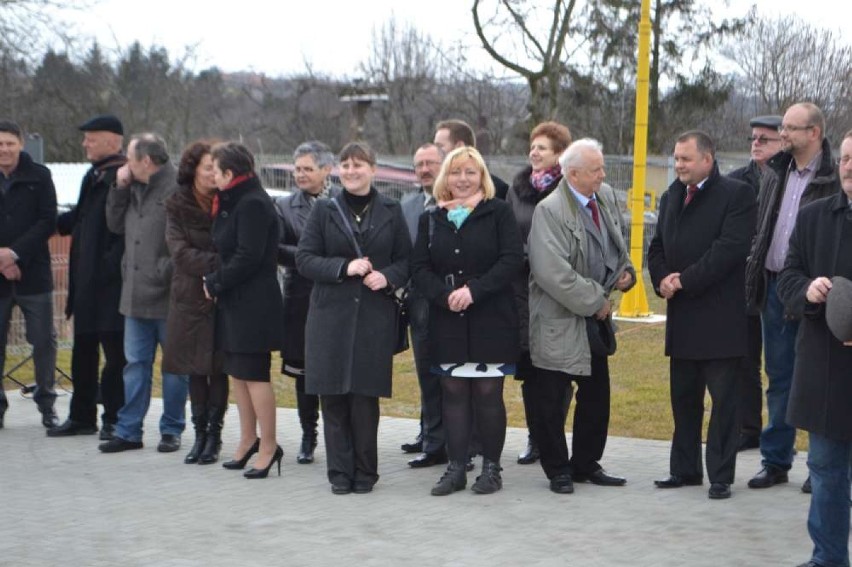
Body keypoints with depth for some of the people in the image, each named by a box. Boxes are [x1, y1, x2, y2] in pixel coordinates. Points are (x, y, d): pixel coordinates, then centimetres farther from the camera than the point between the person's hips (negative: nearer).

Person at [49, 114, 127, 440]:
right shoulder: (93, 176, 14)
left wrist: (111, 263, -22)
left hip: (111, 282, -9)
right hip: (86, 281, 9)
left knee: (115, 353, 0)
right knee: (83, 351, 15)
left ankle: (114, 419, 8)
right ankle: (82, 417, 24)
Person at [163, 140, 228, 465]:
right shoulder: (177, 206, 1)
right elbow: (180, 253, -9)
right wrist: (217, 264, -19)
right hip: (190, 298, 1)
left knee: (218, 368, 1)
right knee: (195, 369, 6)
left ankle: (214, 435, 10)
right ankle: (200, 435, 15)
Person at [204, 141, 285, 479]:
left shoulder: (252, 205, -17)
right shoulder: (232, 202, 14)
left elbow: (248, 258, -22)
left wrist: (215, 283, -12)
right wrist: (216, 281, 4)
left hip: (253, 306, -10)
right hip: (235, 303, 10)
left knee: (254, 375, -5)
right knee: (238, 373, 15)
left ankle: (268, 446, 2)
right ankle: (248, 440, 25)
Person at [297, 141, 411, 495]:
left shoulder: (391, 211, 9)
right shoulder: (325, 210, 8)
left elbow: (406, 261, 9)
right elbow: (304, 259, 1)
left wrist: (387, 277, -11)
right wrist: (344, 268, -13)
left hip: (376, 316, 0)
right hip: (331, 315, 1)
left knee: (366, 395, -1)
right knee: (333, 395, -1)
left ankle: (365, 471, 11)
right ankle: (340, 472, 8)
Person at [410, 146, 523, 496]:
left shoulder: (498, 213, 0)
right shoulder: (431, 220, 10)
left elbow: (512, 259, -10)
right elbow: (419, 268, 5)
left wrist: (474, 290, -18)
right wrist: (445, 295, -13)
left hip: (491, 319, -3)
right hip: (447, 320, 3)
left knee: (488, 393, -1)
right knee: (454, 393, 5)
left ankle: (491, 467, 8)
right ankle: (456, 467, 11)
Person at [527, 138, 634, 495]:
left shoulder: (606, 197, 5)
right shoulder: (549, 211, -19)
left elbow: (617, 246, 22)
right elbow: (553, 273, -25)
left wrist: (625, 272, 2)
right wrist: (595, 302, -18)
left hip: (595, 320, 8)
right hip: (558, 322, -8)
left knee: (596, 396, 14)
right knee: (549, 401, 1)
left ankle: (586, 465, 27)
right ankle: (558, 471, 15)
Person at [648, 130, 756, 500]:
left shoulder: (736, 195, -7)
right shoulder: (671, 197, 14)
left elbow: (729, 248, -17)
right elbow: (657, 247, 16)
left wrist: (684, 280, -17)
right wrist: (663, 279, -5)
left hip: (720, 317, -7)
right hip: (682, 317, 7)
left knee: (723, 399, -1)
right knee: (683, 397, 12)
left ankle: (720, 476, 4)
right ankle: (685, 469, 22)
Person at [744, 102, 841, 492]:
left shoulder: (835, 179, -11)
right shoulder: (775, 174, 9)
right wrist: (756, 277, 8)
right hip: (775, 287, 6)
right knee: (779, 377, 13)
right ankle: (775, 460, 21)